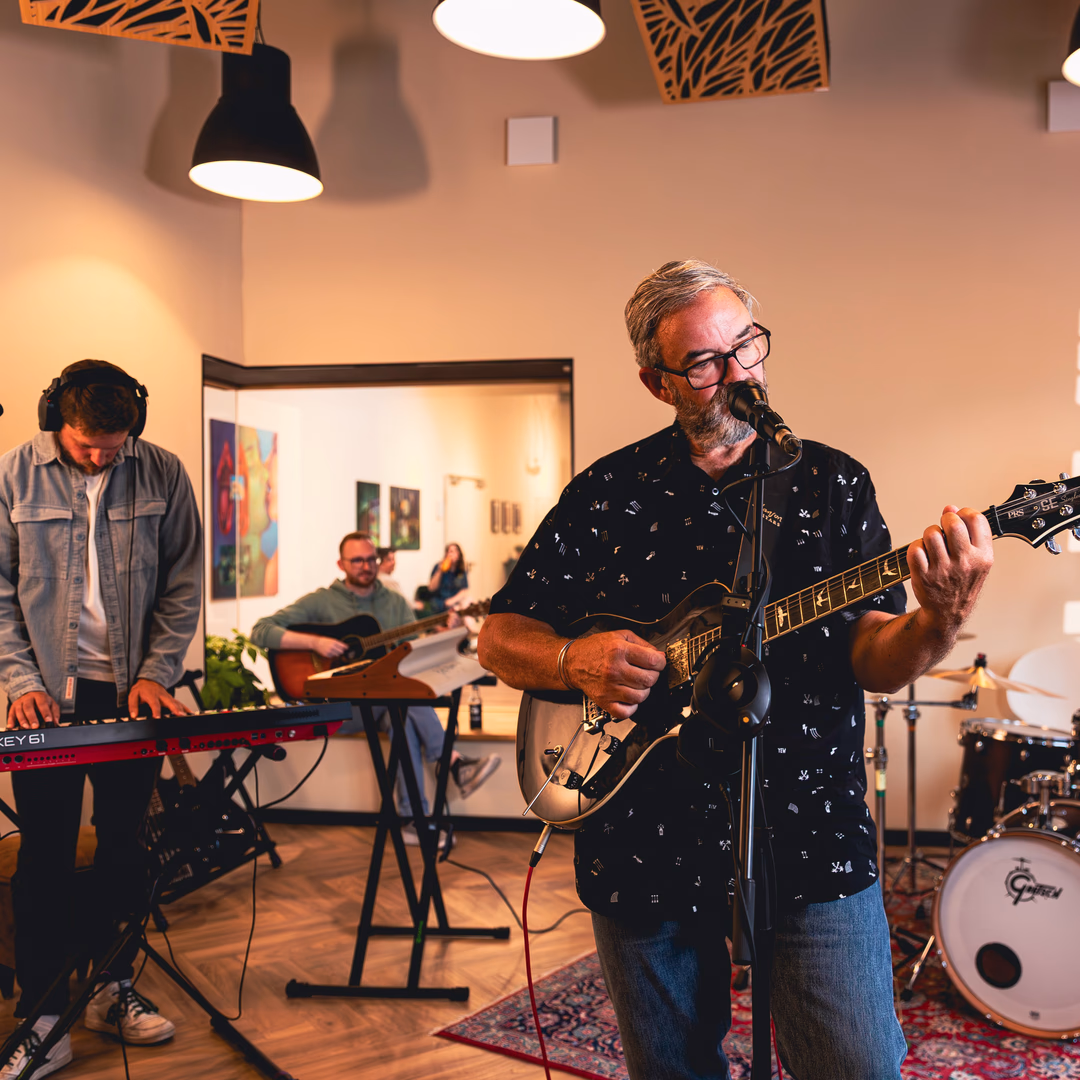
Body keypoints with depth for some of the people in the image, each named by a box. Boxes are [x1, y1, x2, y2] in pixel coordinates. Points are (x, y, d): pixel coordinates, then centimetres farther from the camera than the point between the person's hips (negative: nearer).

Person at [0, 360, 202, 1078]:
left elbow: (182, 585, 2)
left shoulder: (163, 474, -2)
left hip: (133, 691, 1)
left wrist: (156, 673, -7)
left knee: (125, 845, 11)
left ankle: (114, 989, 27)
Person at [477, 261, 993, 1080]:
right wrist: (574, 660, -15)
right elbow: (500, 636, 6)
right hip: (644, 847, 2)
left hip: (809, 836, -1)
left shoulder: (833, 483, 2)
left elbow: (872, 659, -6)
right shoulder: (603, 493, 3)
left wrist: (936, 624, -28)